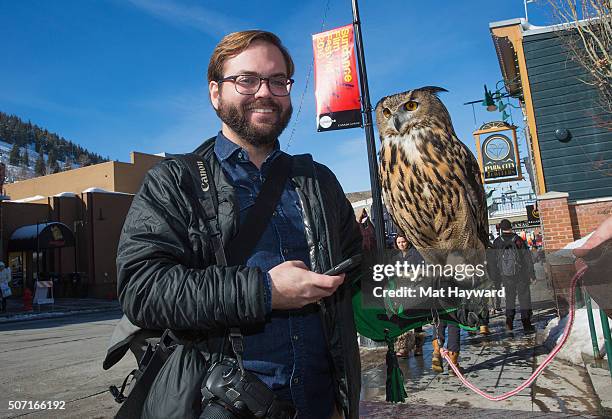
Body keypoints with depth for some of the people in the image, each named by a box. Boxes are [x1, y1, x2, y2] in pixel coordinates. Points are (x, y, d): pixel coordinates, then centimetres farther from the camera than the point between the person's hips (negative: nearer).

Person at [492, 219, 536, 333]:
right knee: (524, 298, 6)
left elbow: (494, 261, 2)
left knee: (510, 297, 16)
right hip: (521, 274, -1)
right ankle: (526, 324, 5)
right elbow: (528, 258, -5)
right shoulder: (518, 240, -7)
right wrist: (532, 275, 2)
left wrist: (498, 277, 11)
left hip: (506, 276, 2)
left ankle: (509, 321, 8)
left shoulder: (497, 242, -3)